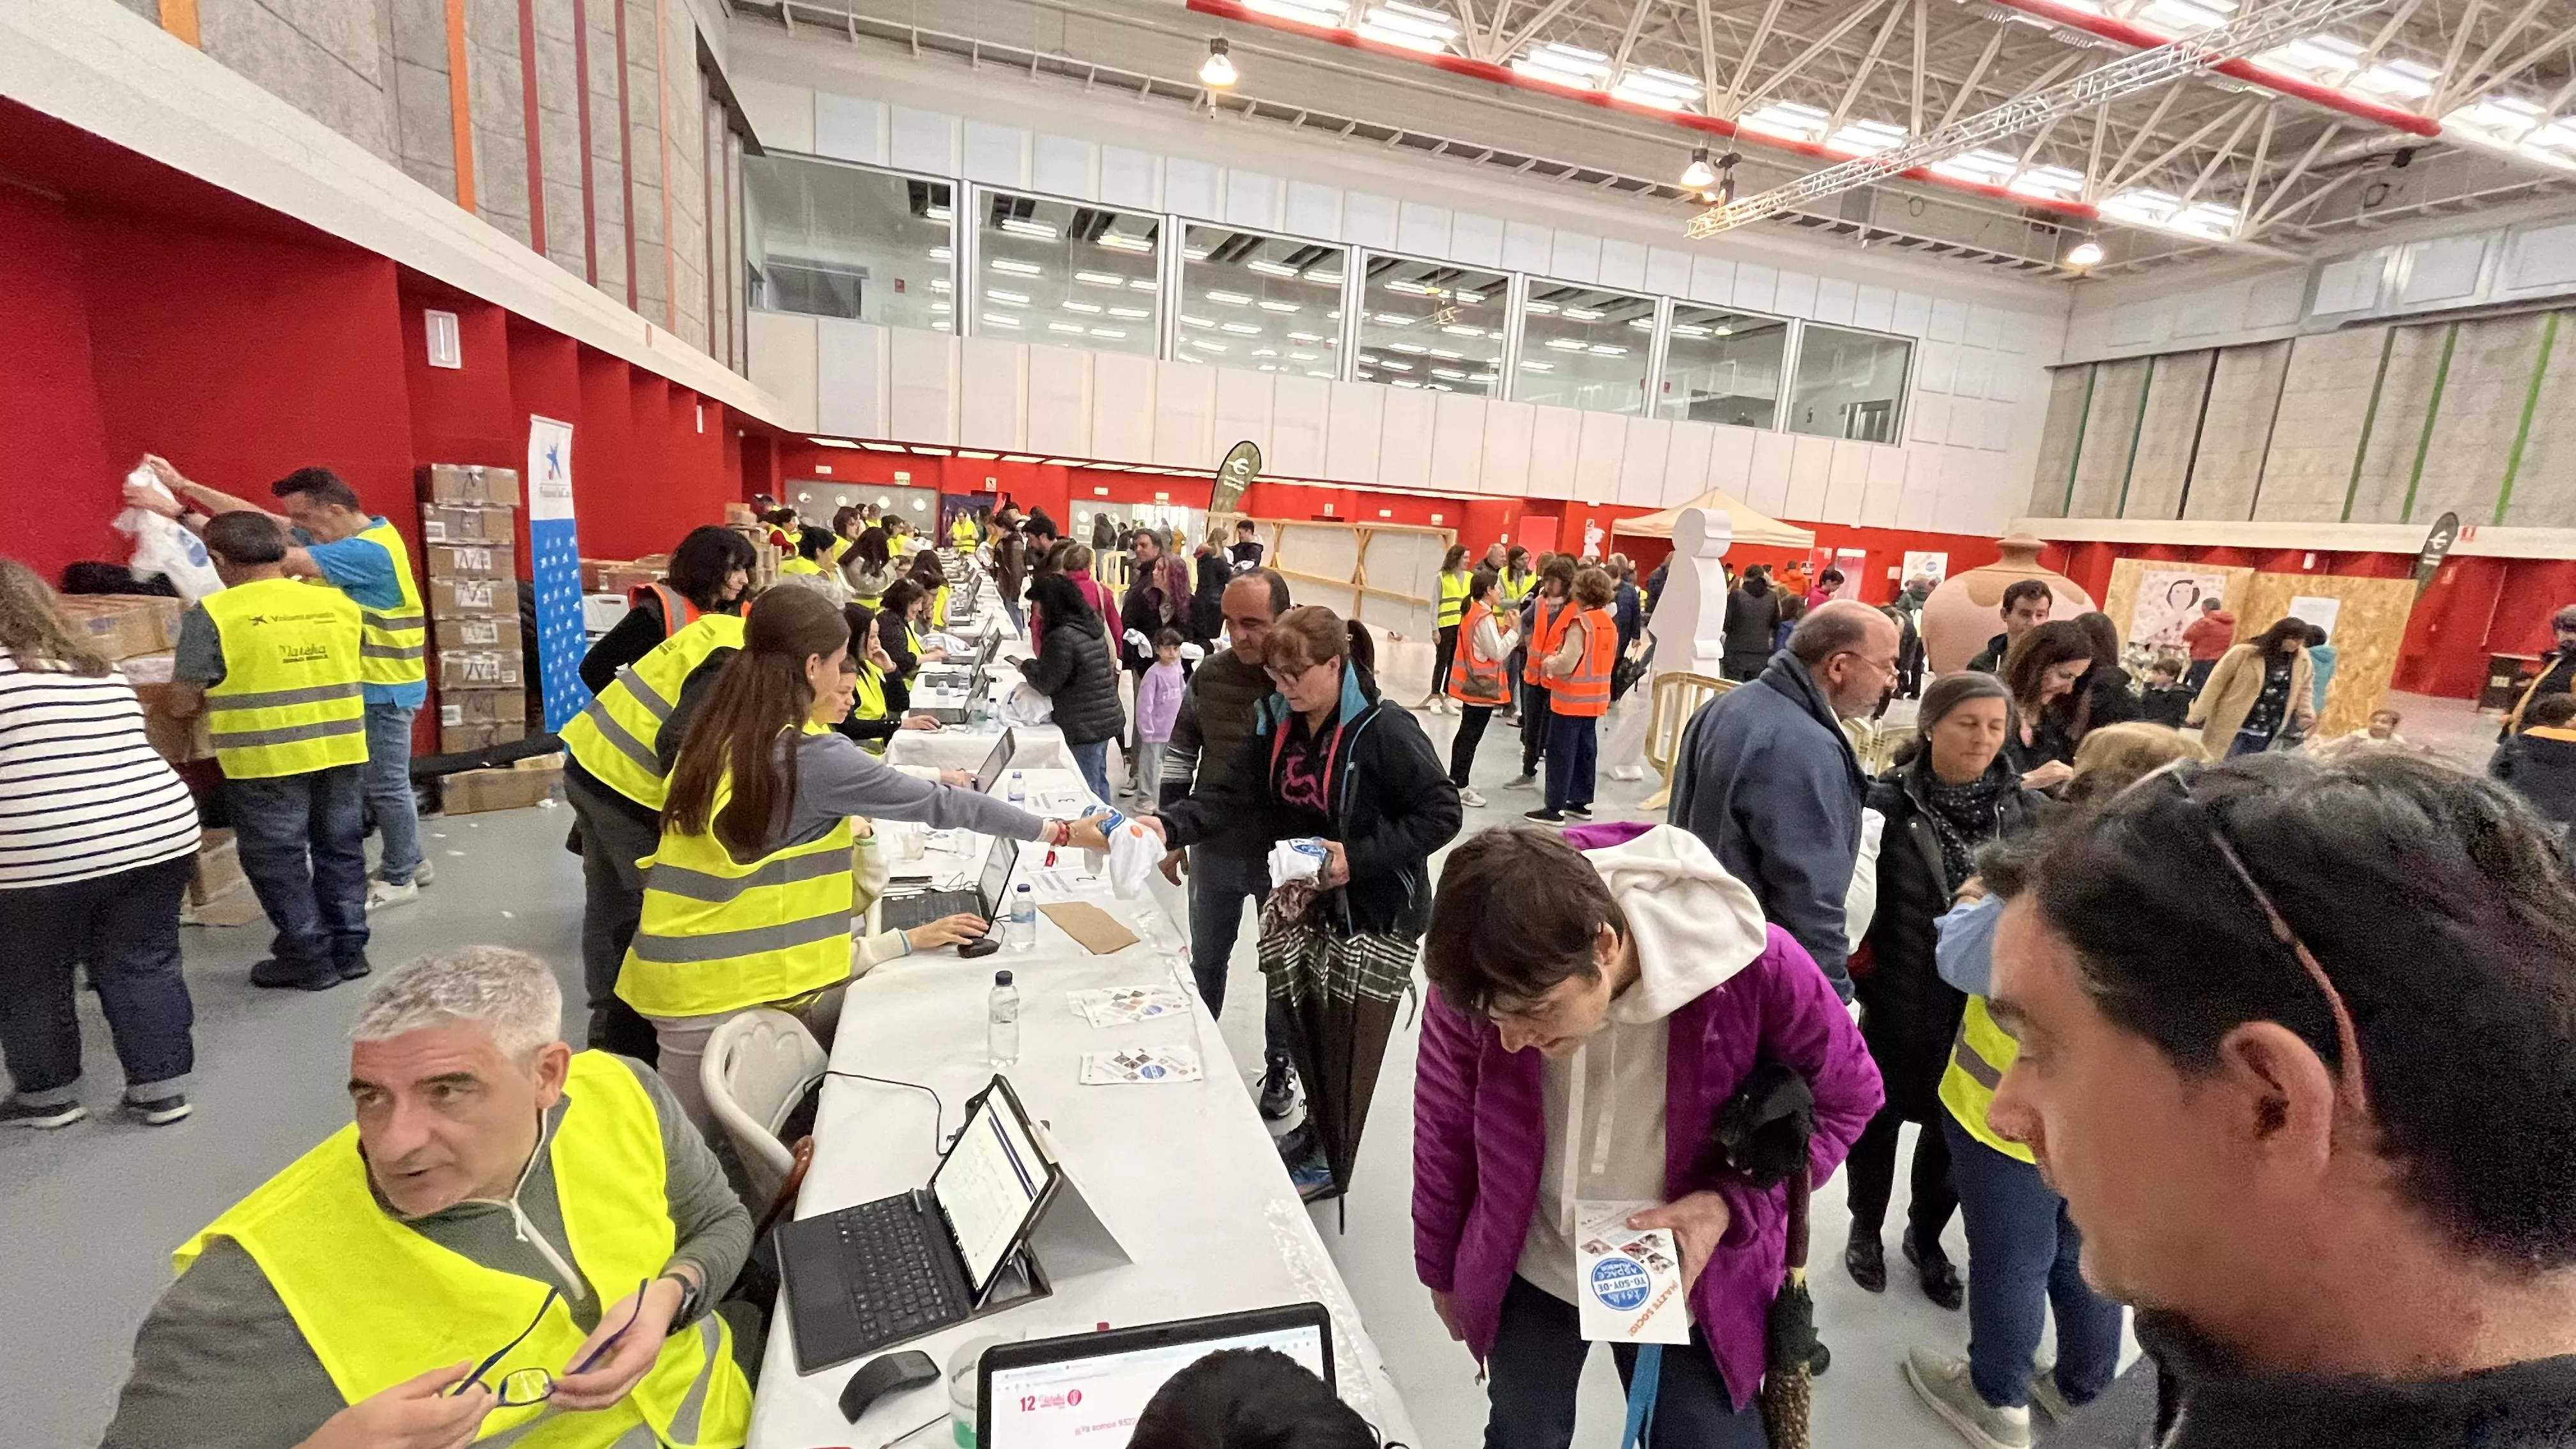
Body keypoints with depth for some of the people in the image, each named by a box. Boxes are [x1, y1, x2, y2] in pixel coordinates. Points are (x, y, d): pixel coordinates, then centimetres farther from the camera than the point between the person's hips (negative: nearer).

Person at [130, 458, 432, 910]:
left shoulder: (367, 551, -21)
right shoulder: (351, 536, 9)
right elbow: (260, 521, 13)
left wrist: (181, 515, -20)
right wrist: (184, 486, 9)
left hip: (383, 688, -10)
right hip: (365, 683, 10)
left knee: (385, 785, 0)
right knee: (380, 781, 17)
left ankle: (398, 879, 12)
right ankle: (409, 861, 28)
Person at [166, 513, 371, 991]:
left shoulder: (212, 614, -9)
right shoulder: (339, 603, 3)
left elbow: (182, 705, -3)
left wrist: (217, 697, 17)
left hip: (266, 758, -4)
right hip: (342, 749, 5)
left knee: (278, 860, 8)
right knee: (341, 849, 15)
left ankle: (309, 959, 15)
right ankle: (348, 948, 22)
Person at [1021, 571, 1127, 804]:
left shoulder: (1063, 639, -23)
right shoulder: (1093, 623, 6)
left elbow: (1046, 684, -14)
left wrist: (1026, 666, 4)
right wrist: (1035, 665, 13)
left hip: (1084, 727, -9)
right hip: (1107, 717, 9)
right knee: (1100, 782, 21)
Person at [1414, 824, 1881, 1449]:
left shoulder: (1758, 970, -32)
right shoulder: (1478, 980, -27)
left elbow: (1847, 1098, -10)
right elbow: (1444, 1132, -8)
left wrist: (1732, 1204, -23)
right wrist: (1441, 1270, 7)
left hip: (1688, 1281, -1)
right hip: (1527, 1276, 2)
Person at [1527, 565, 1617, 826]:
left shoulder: (1580, 624, -19)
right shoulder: (1610, 623, 7)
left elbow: (1566, 663, -24)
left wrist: (1548, 662, -3)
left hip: (1571, 698, -8)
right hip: (1596, 698, 8)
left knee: (1561, 752, -2)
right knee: (1586, 749, 16)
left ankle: (1554, 808, 1)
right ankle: (1582, 802, 25)